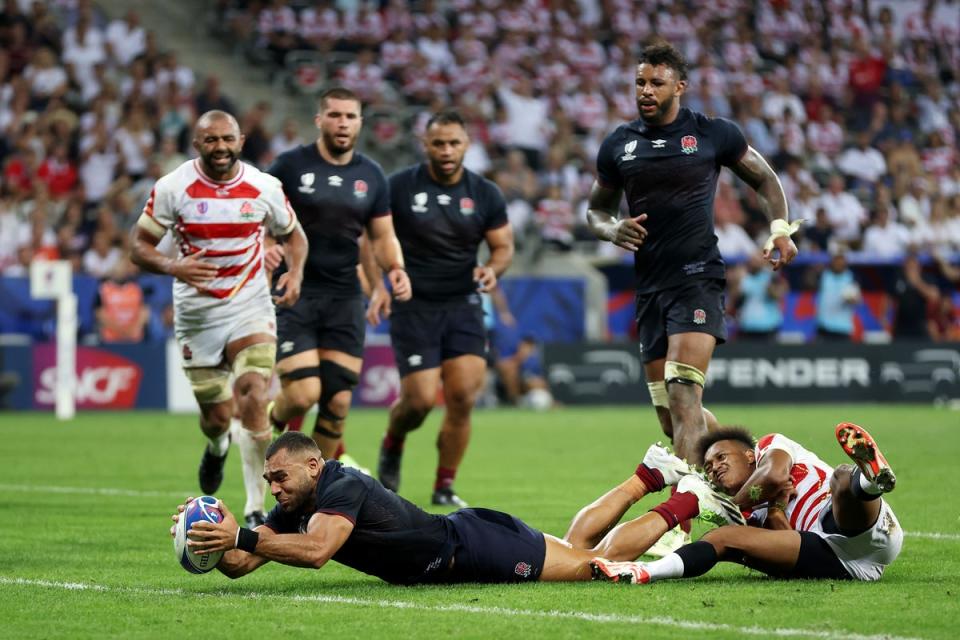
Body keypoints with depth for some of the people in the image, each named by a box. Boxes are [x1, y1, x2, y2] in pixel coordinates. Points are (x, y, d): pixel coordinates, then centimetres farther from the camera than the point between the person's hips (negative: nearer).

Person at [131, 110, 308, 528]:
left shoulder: (264, 188, -3)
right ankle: (217, 446, 47)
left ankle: (256, 506, -14)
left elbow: (293, 235, 13)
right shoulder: (173, 188, -9)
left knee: (253, 402, -20)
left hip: (250, 308, 0)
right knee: (217, 416, 7)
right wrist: (172, 266, -26)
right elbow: (139, 246, -5)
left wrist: (295, 273, -7)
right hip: (196, 315, 0)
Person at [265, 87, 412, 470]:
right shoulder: (290, 165, -4)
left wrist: (396, 268, -4)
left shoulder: (371, 176, 8)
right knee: (303, 394, -15)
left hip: (344, 298, 4)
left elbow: (383, 236, 16)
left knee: (338, 401, 0)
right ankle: (272, 424, 20)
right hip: (293, 295, -4)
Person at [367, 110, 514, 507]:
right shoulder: (399, 187, -5)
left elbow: (503, 247, 10)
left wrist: (492, 269, -13)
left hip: (463, 306, 3)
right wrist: (378, 287, -12)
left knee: (462, 397, -10)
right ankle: (392, 444, 25)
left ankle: (444, 489, 5)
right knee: (420, 399, -11)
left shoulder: (485, 194, 3)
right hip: (413, 306, -3)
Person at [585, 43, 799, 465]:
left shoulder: (713, 134, 1)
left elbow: (765, 180, 14)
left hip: (698, 277, -5)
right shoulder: (618, 145, 10)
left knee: (683, 394, -21)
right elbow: (596, 210, 20)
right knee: (668, 413, 7)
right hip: (649, 285, 5)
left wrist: (779, 229, -1)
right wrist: (612, 229, -2)